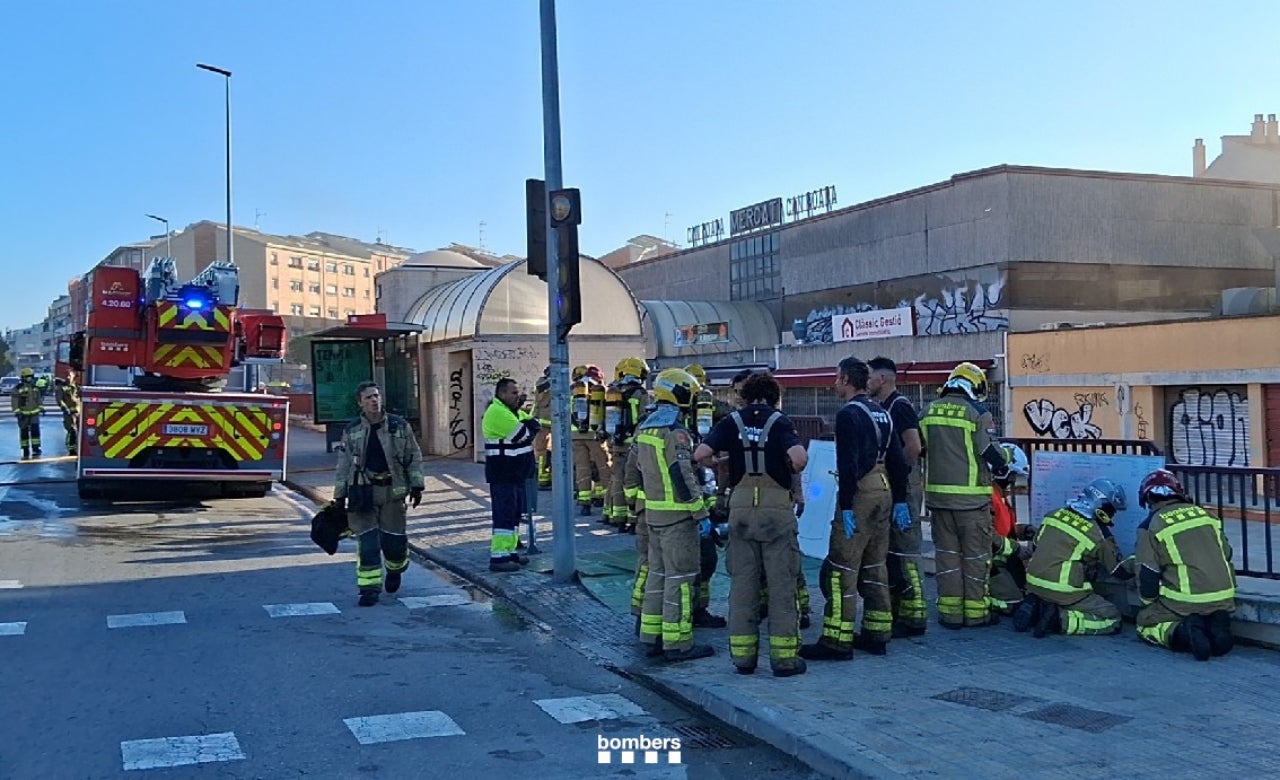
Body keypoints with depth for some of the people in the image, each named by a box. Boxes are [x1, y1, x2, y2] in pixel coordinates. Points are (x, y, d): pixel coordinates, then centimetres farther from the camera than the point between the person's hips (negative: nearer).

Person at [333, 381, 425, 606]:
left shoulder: (399, 426, 4)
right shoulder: (352, 432, 6)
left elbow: (414, 457, 7)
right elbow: (343, 466, 10)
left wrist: (416, 486, 1)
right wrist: (339, 496, 9)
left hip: (392, 490, 0)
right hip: (363, 492, 0)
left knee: (393, 538, 4)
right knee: (367, 541, -4)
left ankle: (395, 570, 35)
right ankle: (369, 588, 3)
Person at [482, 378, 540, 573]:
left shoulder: (515, 412, 17)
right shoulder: (497, 412, -17)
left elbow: (534, 426, 11)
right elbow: (522, 434, -23)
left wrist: (528, 425, -10)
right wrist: (528, 425, -2)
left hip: (516, 474, 10)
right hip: (502, 475, -10)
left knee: (515, 514, 15)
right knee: (504, 514, -11)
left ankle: (510, 551, 24)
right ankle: (498, 557, -10)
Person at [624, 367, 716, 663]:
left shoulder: (645, 427, 11)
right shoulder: (676, 432, -17)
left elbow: (633, 469, 18)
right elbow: (683, 477, -23)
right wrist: (701, 514, -18)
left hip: (653, 513, 9)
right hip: (677, 515, -9)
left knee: (657, 573, 15)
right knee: (680, 577, -3)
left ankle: (651, 637, 21)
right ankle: (677, 643, 1)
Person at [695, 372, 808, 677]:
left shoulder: (732, 421, 4)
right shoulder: (779, 421, -2)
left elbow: (700, 454, -7)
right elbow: (799, 457, -18)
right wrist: (793, 471, 3)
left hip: (741, 506, 3)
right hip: (776, 507, -2)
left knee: (742, 583, 9)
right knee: (782, 583, 3)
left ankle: (742, 654, 12)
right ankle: (784, 655, 4)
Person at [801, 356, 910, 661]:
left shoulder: (849, 414, -12)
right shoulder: (882, 413, 15)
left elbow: (848, 465, -19)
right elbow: (897, 460, 16)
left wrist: (846, 507, -18)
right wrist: (900, 501, 18)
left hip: (859, 495, -9)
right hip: (884, 492, 9)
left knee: (841, 569, -6)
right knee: (874, 567, 15)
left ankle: (837, 641, -6)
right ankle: (877, 635, 20)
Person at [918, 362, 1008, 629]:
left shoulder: (928, 411, 7)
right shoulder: (978, 413, -9)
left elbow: (919, 450, 16)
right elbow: (991, 453, -9)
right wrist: (1004, 469, 12)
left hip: (938, 494, 5)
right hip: (971, 495, -4)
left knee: (946, 551, 10)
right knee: (976, 553, 5)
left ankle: (949, 610, 11)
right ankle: (975, 610, 10)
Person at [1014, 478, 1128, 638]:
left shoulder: (1054, 515, 3)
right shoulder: (1097, 535, -11)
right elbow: (1116, 569, 4)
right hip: (1064, 593, -6)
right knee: (1113, 619, 3)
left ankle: (1035, 607, 4)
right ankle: (1061, 619, -12)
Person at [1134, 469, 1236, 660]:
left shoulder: (1151, 526, -2)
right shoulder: (1205, 515, 12)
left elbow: (1147, 575, -2)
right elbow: (1227, 555, 21)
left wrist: (1149, 603, 16)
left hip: (1184, 601, -4)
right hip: (1224, 600, 4)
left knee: (1146, 622, 17)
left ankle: (1181, 633, -13)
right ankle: (1216, 625, -1)